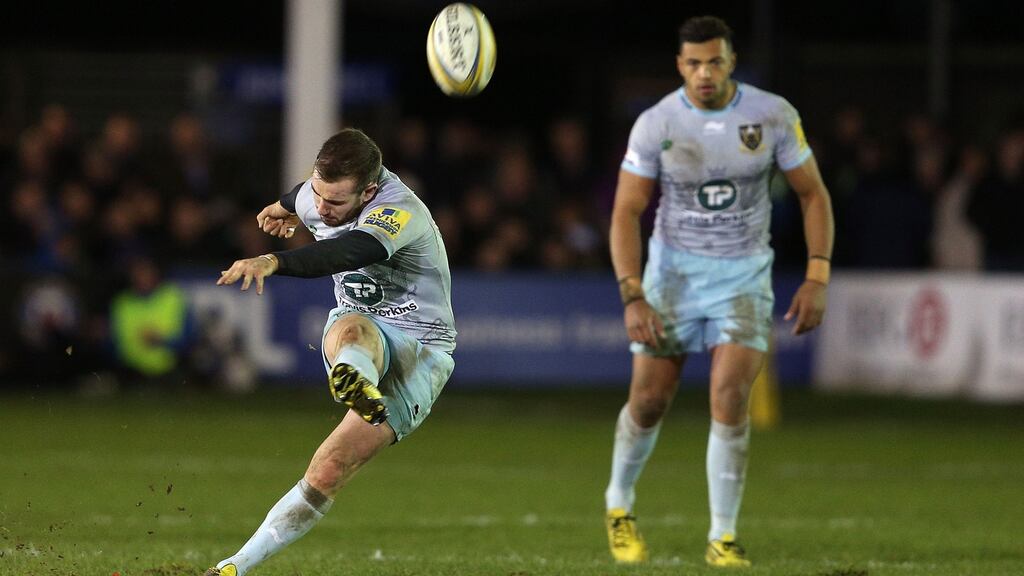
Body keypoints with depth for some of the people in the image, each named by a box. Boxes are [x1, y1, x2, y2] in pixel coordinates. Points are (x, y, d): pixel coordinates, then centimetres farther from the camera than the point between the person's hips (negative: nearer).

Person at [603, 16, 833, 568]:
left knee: (730, 399, -15)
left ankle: (722, 538, -5)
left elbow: (813, 193, 1)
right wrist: (632, 297, -18)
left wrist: (816, 278, -8)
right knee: (649, 401, 1)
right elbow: (626, 212, -8)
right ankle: (619, 503, 30)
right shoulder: (655, 124, -10)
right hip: (674, 269, 0)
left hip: (744, 274, 0)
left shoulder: (773, 115, -8)